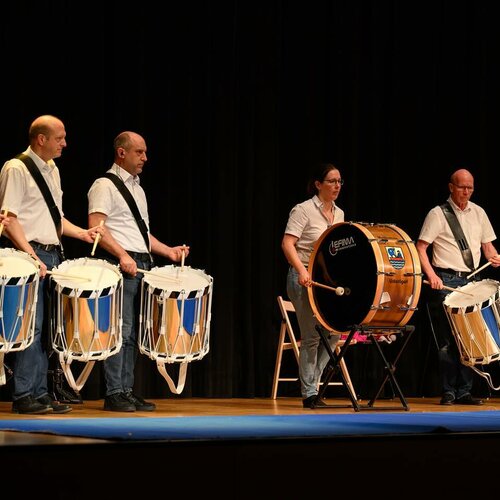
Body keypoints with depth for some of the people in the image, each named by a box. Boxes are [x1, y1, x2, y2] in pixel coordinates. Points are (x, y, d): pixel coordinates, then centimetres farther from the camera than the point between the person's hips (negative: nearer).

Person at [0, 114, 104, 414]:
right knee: (32, 327, -10)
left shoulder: (53, 171, 18)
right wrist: (32, 255, -20)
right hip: (30, 255, -8)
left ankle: (40, 393, 11)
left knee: (48, 327, 7)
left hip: (52, 255, 8)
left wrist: (81, 233, 10)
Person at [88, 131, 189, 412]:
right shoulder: (105, 185, -4)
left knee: (135, 333, 8)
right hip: (120, 264, -9)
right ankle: (114, 394, -9)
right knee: (121, 330, -11)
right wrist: (122, 255, -24)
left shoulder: (138, 190, 23)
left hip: (142, 264, 9)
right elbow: (96, 227, -14)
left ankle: (127, 390, 12)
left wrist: (168, 251, 15)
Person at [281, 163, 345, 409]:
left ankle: (311, 381, 18)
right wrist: (302, 270, -29)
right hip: (305, 279, -7)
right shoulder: (303, 210, -9)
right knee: (312, 336, -7)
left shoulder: (339, 213, 13)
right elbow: (287, 244, -17)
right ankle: (309, 394, 0)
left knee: (333, 332, 5)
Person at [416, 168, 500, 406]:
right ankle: (448, 392, 1)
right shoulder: (438, 214, -2)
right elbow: (420, 247, -5)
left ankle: (464, 392, 8)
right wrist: (432, 275, -18)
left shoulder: (478, 213, 13)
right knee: (447, 339, -4)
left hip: (472, 280, 5)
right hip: (446, 281, -5)